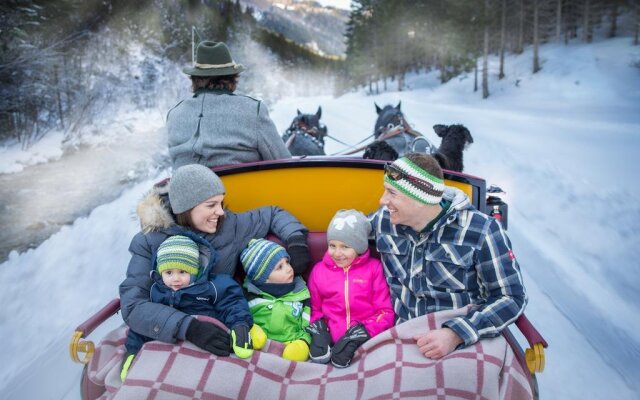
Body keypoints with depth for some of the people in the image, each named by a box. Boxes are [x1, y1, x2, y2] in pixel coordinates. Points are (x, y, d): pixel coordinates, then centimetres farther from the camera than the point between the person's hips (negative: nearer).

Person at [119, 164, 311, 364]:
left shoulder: (229, 227, -3)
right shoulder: (149, 242, -9)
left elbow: (273, 214, 13)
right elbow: (132, 305, -20)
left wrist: (295, 240, -6)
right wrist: (188, 327, -34)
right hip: (165, 341, -1)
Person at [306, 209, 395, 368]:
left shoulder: (373, 268, 3)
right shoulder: (319, 270, 10)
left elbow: (385, 312, 2)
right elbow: (314, 309, 17)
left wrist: (363, 331, -13)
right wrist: (318, 328, -4)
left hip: (366, 338, -1)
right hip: (330, 337, 1)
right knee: (319, 357, -30)